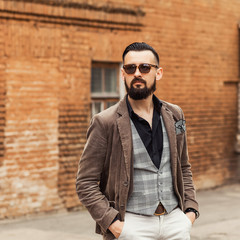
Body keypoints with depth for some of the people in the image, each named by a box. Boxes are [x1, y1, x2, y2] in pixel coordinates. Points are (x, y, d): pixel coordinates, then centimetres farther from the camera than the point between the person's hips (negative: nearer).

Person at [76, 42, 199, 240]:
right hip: (133, 224, -4)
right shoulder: (105, 123, -7)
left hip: (175, 220, 4)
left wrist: (191, 209, 6)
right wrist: (111, 222, -15)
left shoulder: (174, 116, 9)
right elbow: (85, 183, -6)